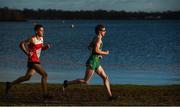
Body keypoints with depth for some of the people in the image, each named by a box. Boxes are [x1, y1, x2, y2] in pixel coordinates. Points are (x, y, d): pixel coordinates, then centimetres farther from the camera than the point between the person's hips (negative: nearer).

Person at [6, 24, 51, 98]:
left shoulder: (41, 38, 9)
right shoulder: (32, 39, -16)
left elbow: (41, 47, 22)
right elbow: (21, 44, -18)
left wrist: (46, 47, 1)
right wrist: (27, 53, -23)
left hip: (36, 61, 9)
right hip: (33, 61, -9)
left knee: (27, 77, 18)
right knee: (44, 75, -14)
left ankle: (10, 84, 30)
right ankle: (45, 94, -10)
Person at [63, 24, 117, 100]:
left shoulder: (96, 38, 12)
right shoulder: (98, 38, -15)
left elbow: (89, 47, 24)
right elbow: (96, 50, -26)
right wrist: (105, 53, -11)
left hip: (95, 63, 10)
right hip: (92, 62, -10)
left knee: (105, 77, 7)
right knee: (85, 81, -4)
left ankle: (110, 95, 6)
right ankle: (67, 83, 6)